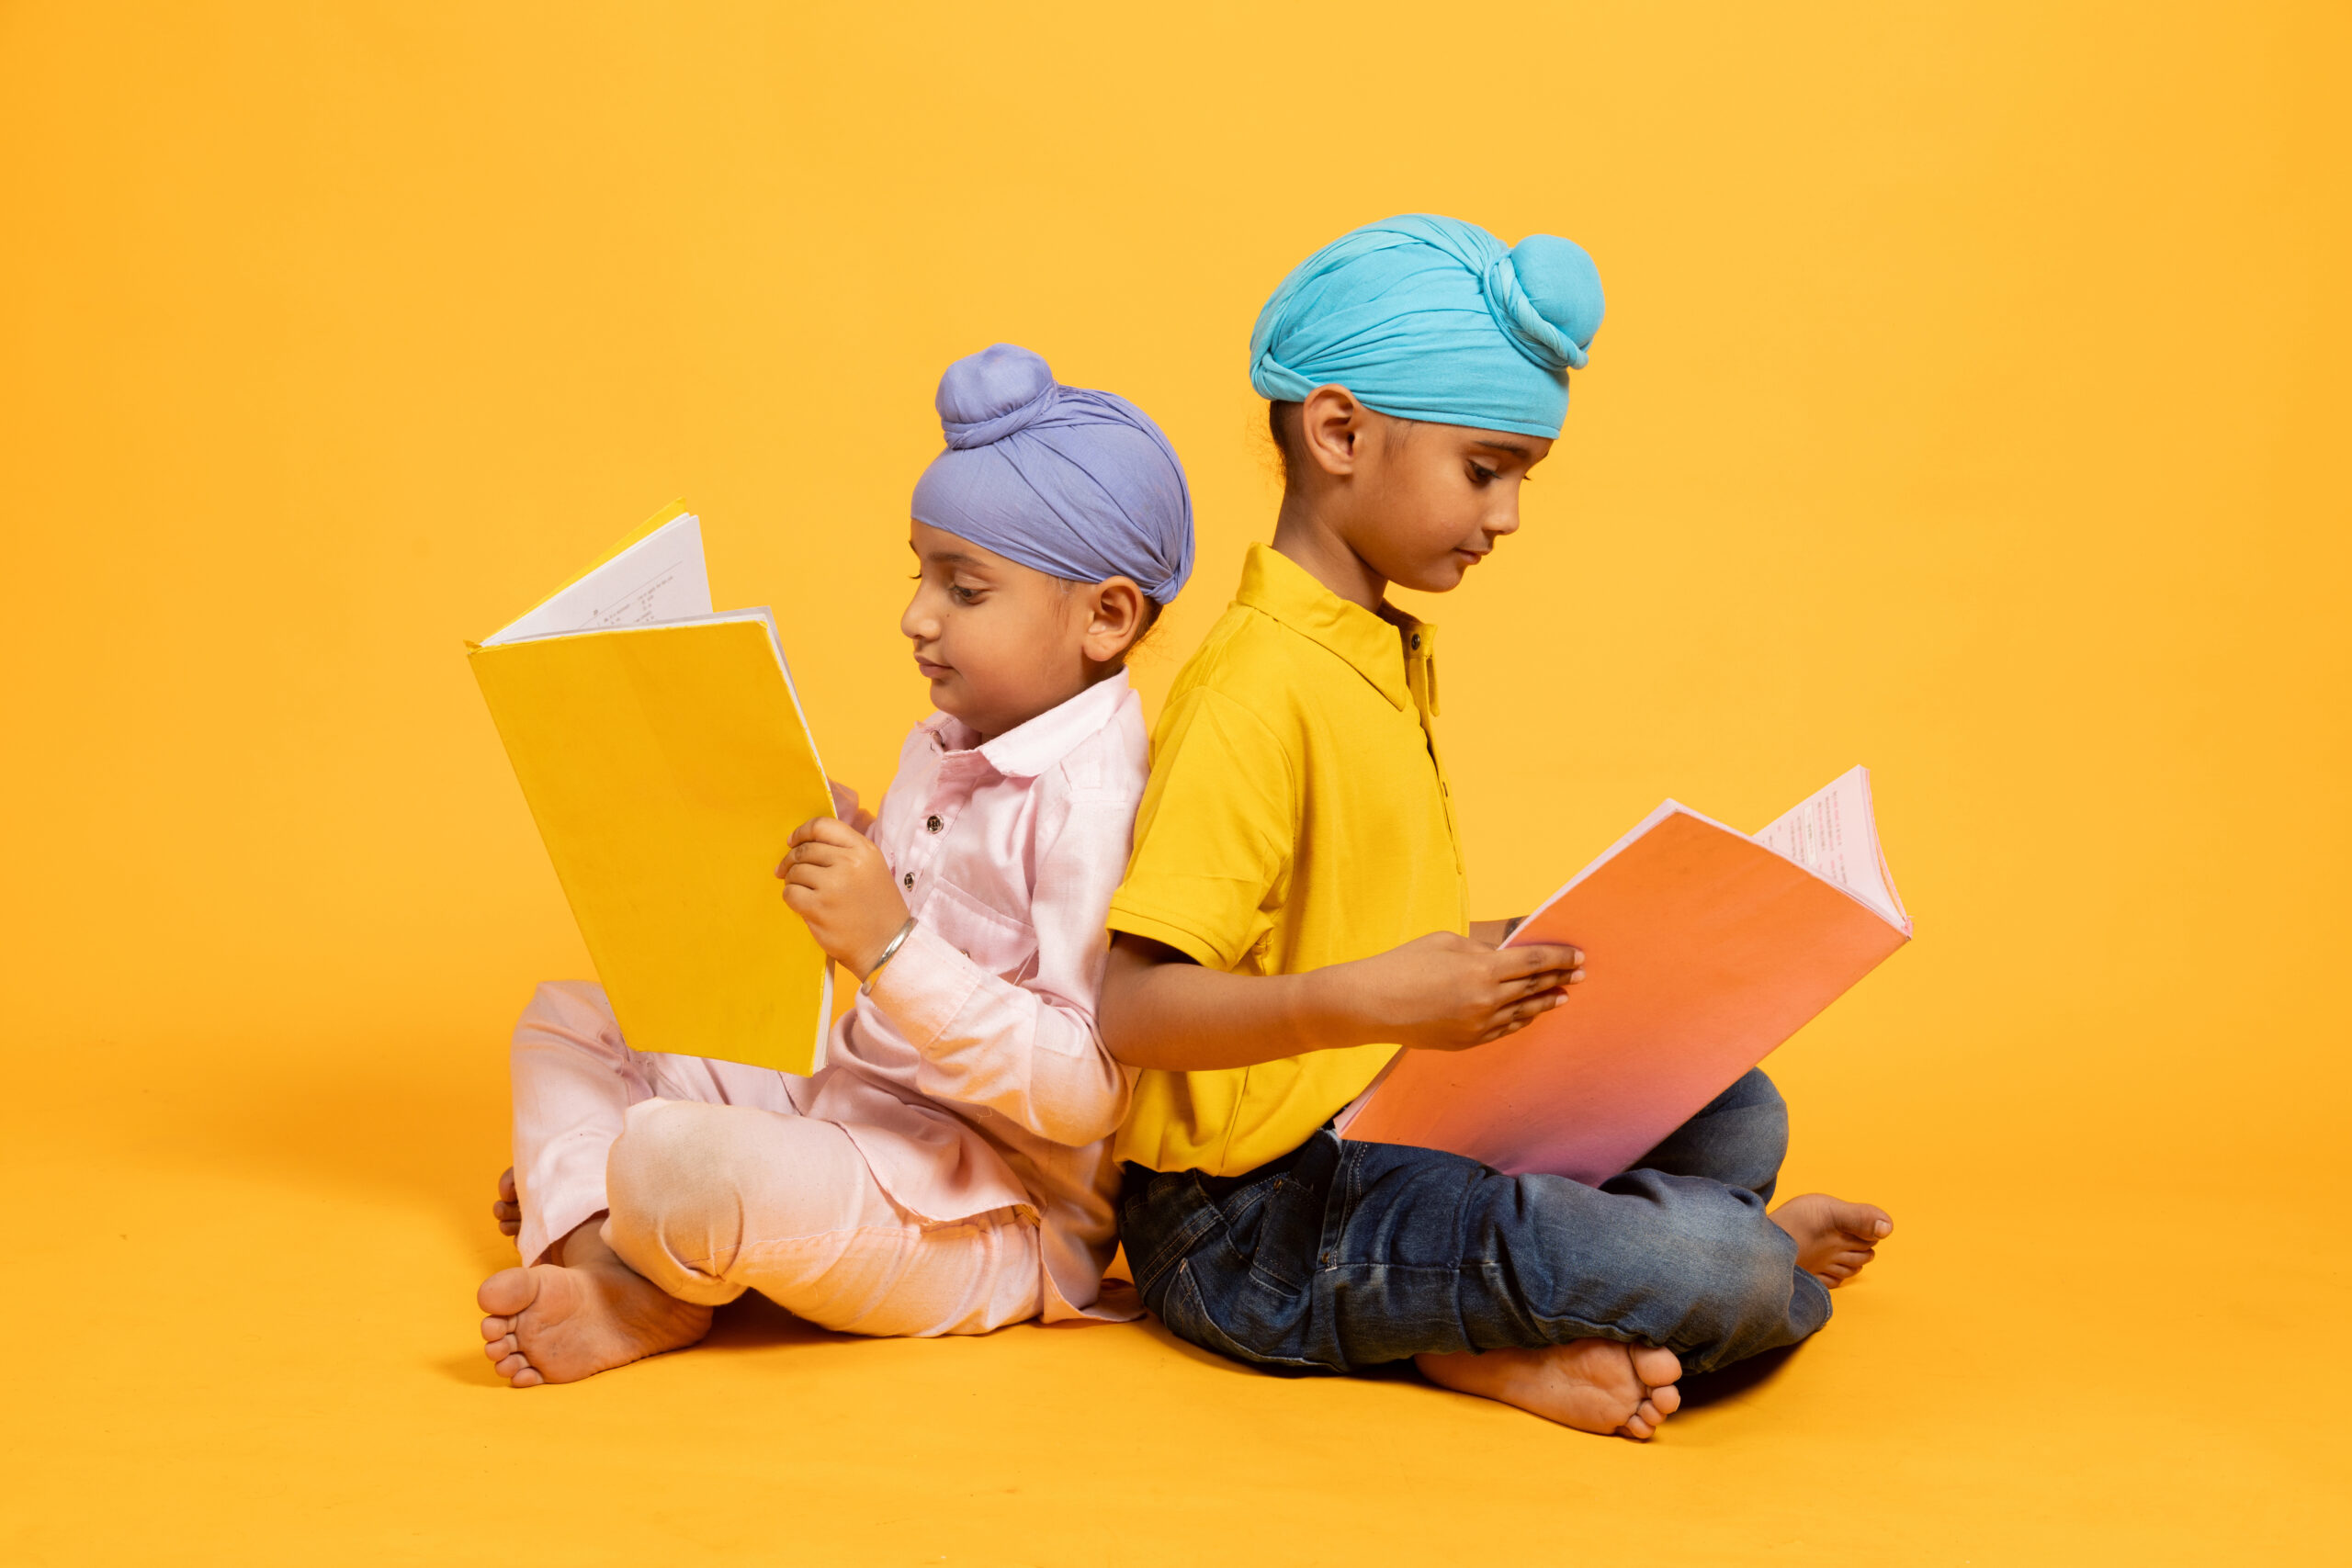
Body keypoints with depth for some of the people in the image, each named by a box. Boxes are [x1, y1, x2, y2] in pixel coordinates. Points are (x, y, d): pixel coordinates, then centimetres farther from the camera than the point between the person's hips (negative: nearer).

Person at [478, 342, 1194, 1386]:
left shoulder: (1096, 801, -21)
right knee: (563, 1019, 14)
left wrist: (890, 946, -34)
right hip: (846, 1109, 10)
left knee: (674, 1162, -34)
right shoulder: (940, 751, 10)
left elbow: (1082, 1093, -28)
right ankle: (599, 1254, -8)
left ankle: (657, 1301, 1)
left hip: (986, 1220, -10)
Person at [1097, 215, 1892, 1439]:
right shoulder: (1257, 689, -19)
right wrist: (1363, 1001, -39)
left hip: (1387, 1137, 10)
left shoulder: (1391, 656, 14)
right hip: (1259, 1222, -10)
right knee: (1726, 1276, -24)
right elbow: (1135, 1007, -27)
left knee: (1735, 1111, 9)